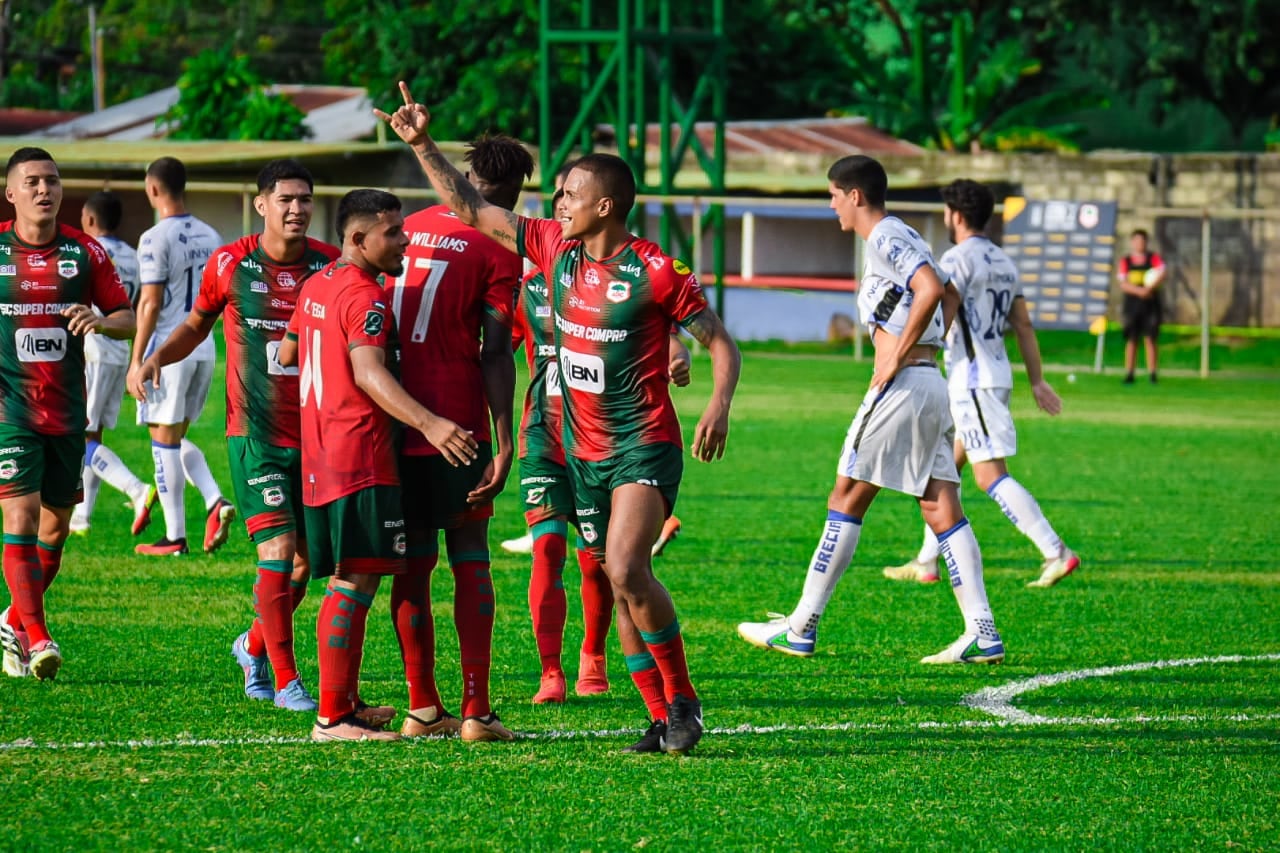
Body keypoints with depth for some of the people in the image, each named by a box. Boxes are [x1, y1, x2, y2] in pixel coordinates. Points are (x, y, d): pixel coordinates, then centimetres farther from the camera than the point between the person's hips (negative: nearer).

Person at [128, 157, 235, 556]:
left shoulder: (156, 239, -13)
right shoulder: (210, 237, 9)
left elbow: (150, 303, -15)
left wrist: (137, 361, -11)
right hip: (205, 349, 7)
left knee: (165, 439, 0)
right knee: (177, 437, 18)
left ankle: (175, 537, 1)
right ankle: (215, 502, -1)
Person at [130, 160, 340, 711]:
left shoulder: (331, 264, 2)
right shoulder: (229, 264, -2)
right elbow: (196, 324, 14)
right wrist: (154, 359, -1)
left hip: (316, 435, 3)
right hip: (255, 436, -3)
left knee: (303, 563, 9)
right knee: (278, 552, -13)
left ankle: (255, 646, 35)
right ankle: (285, 681, -4)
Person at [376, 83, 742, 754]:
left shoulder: (655, 272, -13)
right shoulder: (554, 248, 5)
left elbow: (720, 342, -7)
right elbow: (470, 209, 11)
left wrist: (719, 406, -24)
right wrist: (423, 145, 4)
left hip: (644, 447, -7)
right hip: (582, 449, 7)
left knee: (625, 569, -23)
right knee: (621, 584, 7)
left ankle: (683, 700, -11)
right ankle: (664, 716, 14)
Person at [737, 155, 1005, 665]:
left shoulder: (886, 237, -9)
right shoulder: (901, 237, 20)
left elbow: (931, 290, -25)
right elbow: (948, 293, 33)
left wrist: (896, 358, -20)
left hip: (902, 387, -9)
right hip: (930, 384, 9)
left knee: (846, 502, -3)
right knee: (941, 510, 4)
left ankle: (801, 628, 1)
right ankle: (982, 633, -4)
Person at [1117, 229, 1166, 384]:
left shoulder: (1154, 258, 7)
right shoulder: (1125, 261, 7)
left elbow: (1162, 275, -9)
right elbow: (1123, 284, -3)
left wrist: (1150, 288, -22)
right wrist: (1140, 291, -18)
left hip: (1151, 306, 0)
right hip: (1132, 305, 0)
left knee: (1151, 339, -4)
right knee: (1131, 341, 0)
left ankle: (1152, 374, -3)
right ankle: (1129, 374, 3)